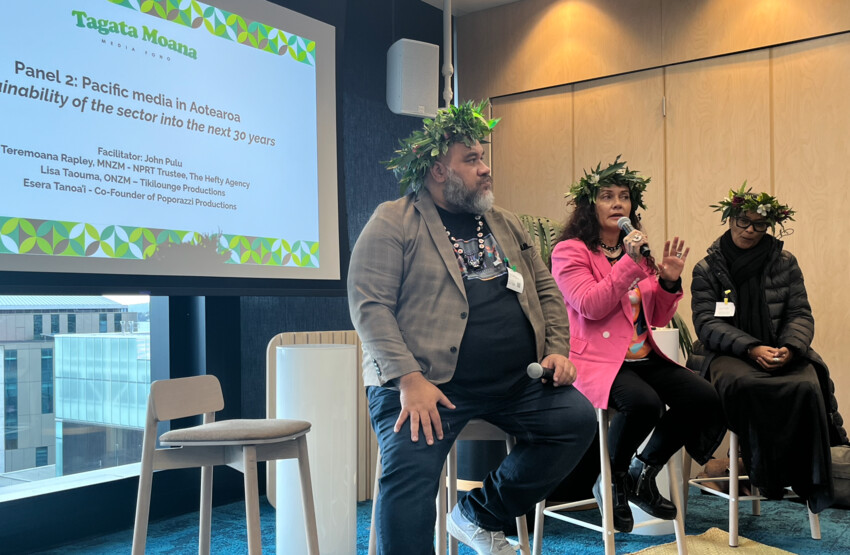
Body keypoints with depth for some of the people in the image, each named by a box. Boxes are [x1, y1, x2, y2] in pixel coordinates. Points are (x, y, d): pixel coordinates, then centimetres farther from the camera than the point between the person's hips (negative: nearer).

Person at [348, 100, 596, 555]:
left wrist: (557, 349, 4)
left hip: (517, 381, 6)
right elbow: (369, 305, -11)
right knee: (409, 474, -25)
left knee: (576, 418, -10)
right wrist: (409, 379, -22)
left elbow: (545, 289, 22)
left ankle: (479, 515, 4)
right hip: (429, 383, -6)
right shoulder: (393, 223, -2)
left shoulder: (504, 224, 19)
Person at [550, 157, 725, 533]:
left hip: (643, 357, 7)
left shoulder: (636, 249, 18)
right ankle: (610, 479, -2)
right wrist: (629, 262, -18)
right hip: (596, 359, -7)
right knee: (644, 402, -33)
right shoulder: (570, 251, -2)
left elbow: (658, 318, 17)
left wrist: (669, 282, -1)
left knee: (704, 399, -14)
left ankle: (643, 471, 8)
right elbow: (590, 306, -16)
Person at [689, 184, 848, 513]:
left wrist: (789, 348, -16)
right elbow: (706, 322, -5)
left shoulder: (785, 264, 12)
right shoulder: (707, 269, 5)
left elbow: (800, 314, 7)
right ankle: (766, 474, -22)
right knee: (742, 384, -38)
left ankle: (807, 480, -18)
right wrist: (752, 349, -20)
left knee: (806, 386, -32)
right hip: (727, 353, -2)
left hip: (781, 353, 2)